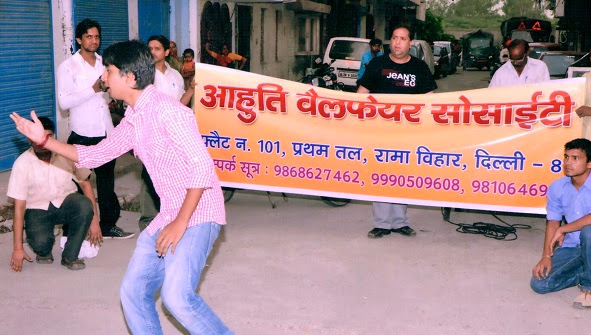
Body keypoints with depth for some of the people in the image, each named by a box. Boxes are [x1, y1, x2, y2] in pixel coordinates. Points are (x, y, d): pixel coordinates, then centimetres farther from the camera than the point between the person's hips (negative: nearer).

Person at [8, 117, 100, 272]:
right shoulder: (22, 163, -18)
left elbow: (85, 184, -4)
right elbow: (19, 207, -15)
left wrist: (94, 220, -9)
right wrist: (18, 248, -14)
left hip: (66, 202, 2)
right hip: (37, 209, -1)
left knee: (85, 205, -33)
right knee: (40, 242, -31)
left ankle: (70, 256, -13)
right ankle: (44, 250, 10)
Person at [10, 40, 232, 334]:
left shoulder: (166, 110, -18)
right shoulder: (132, 121, 11)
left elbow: (202, 166, -22)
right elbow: (95, 155, 22)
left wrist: (180, 222, -21)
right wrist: (43, 139, 16)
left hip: (198, 212, -9)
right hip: (169, 215, 9)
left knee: (177, 296, -24)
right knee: (134, 290, 8)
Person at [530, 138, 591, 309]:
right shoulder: (557, 187, -3)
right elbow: (552, 223, 2)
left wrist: (563, 230, -26)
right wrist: (546, 256, -7)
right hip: (570, 247, 5)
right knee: (539, 283, -12)